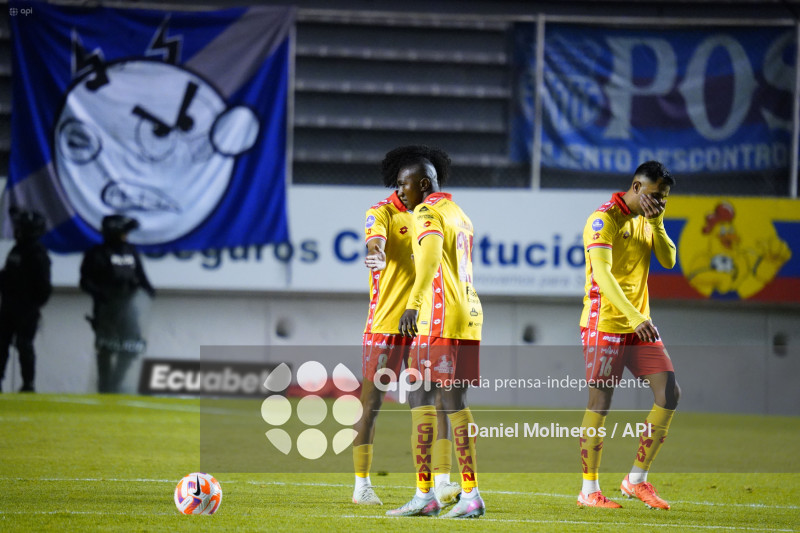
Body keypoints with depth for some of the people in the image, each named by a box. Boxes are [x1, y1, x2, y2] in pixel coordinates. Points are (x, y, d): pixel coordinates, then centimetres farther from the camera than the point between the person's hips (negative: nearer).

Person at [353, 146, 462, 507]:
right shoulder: (382, 213, -4)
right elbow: (375, 237, -26)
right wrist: (376, 255, -48)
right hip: (385, 324, -5)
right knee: (371, 402, 0)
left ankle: (442, 483, -4)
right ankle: (362, 485, 7)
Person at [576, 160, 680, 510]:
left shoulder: (645, 220, 13)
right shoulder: (604, 220, -13)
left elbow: (668, 260, 8)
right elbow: (602, 273, -24)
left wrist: (656, 224, -6)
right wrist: (634, 317, -34)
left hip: (639, 324, 8)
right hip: (605, 324, -8)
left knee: (669, 393, 0)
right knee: (600, 403, -3)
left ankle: (637, 480, 8)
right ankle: (589, 490, 6)